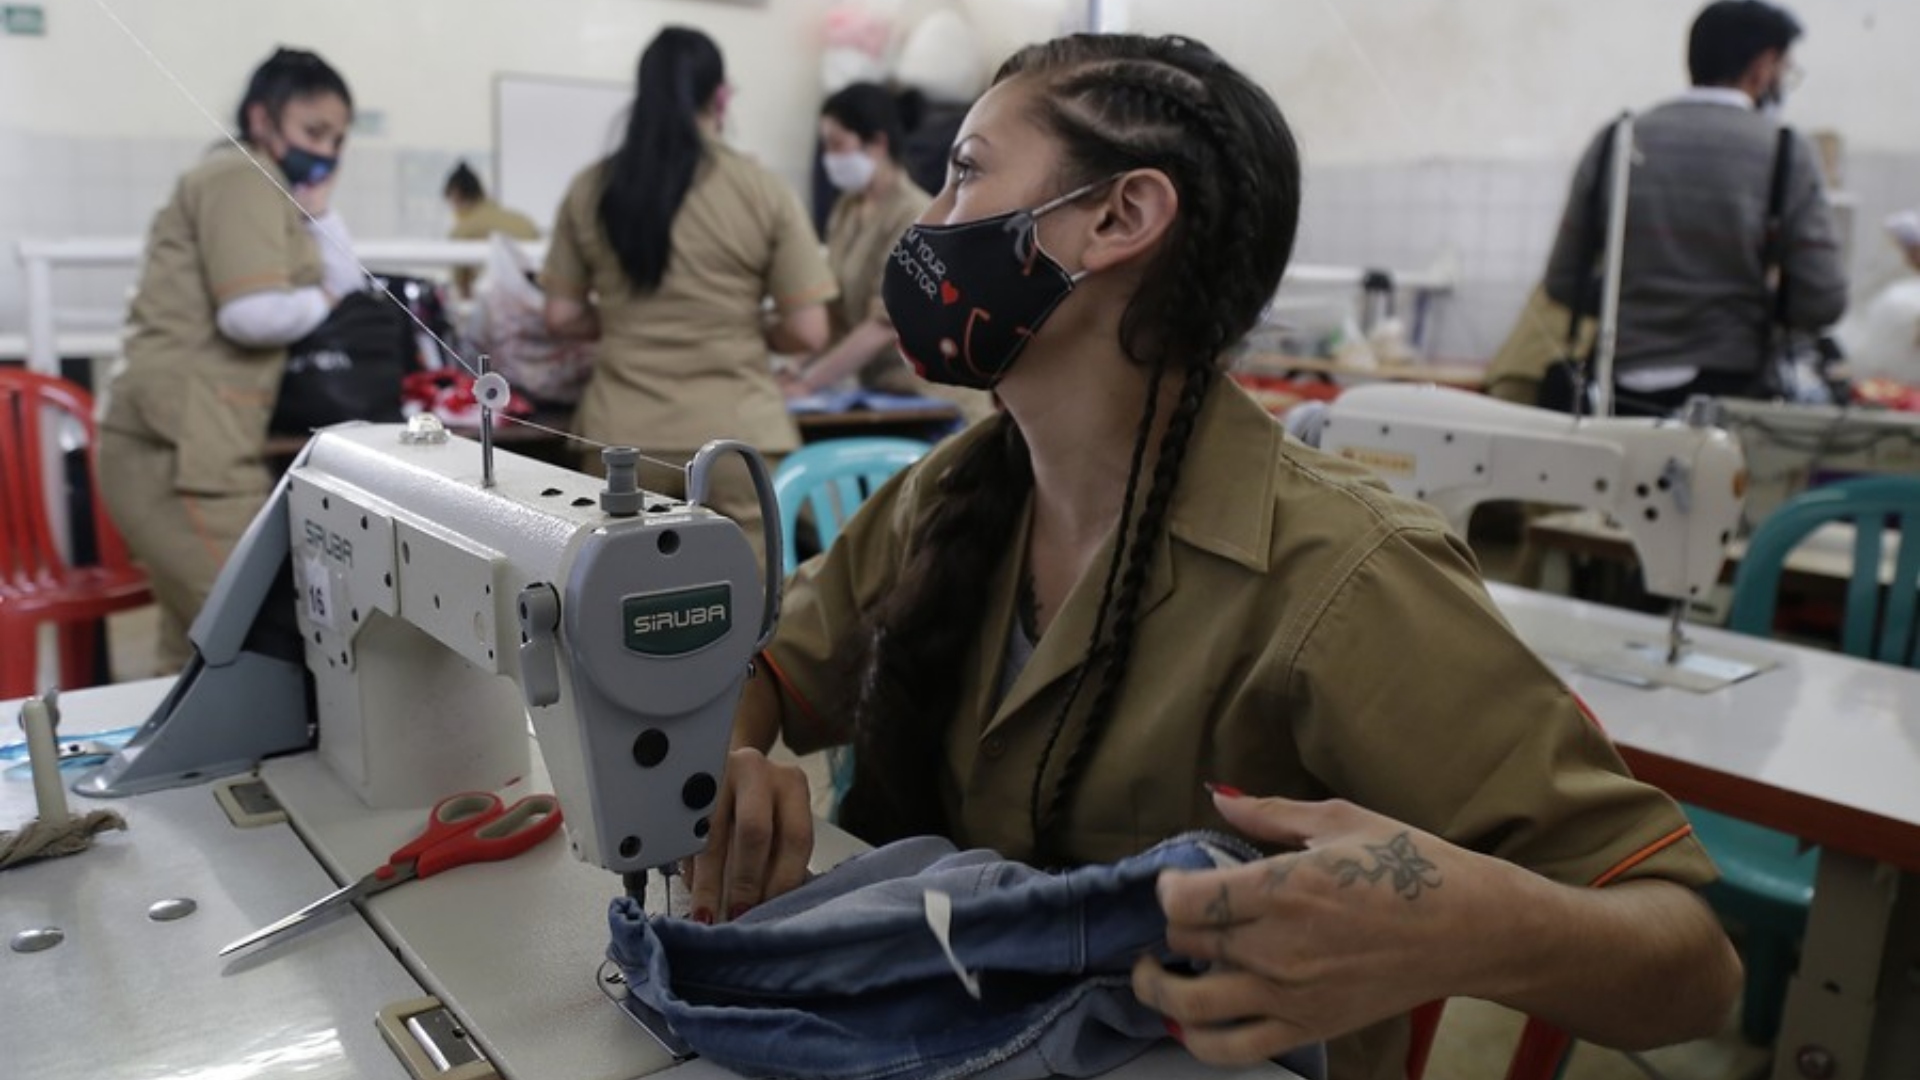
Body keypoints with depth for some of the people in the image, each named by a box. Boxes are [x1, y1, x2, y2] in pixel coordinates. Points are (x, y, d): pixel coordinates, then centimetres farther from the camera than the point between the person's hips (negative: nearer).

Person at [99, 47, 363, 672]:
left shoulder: (268, 189, 24)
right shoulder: (242, 175, -6)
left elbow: (352, 297, 16)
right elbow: (254, 314, -21)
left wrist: (316, 205, 10)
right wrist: (321, 302, -2)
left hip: (192, 443, 10)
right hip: (182, 445, -10)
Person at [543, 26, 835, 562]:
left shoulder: (590, 190, 3)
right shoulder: (765, 192, -4)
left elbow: (561, 318, 8)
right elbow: (808, 333, -5)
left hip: (622, 436, 3)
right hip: (736, 434, -2)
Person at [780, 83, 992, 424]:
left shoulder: (914, 217, -13)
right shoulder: (847, 209, 7)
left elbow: (883, 325, -19)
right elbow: (836, 311, 3)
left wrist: (807, 384, -20)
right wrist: (803, 371, -11)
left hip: (933, 399, -6)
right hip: (880, 392, 6)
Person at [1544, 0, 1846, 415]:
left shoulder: (1616, 140, 1)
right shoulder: (1786, 152, -4)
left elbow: (1563, 283, 2)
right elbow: (1822, 304, -6)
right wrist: (1754, 302, 13)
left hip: (1622, 396, 2)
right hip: (1728, 392, -2)